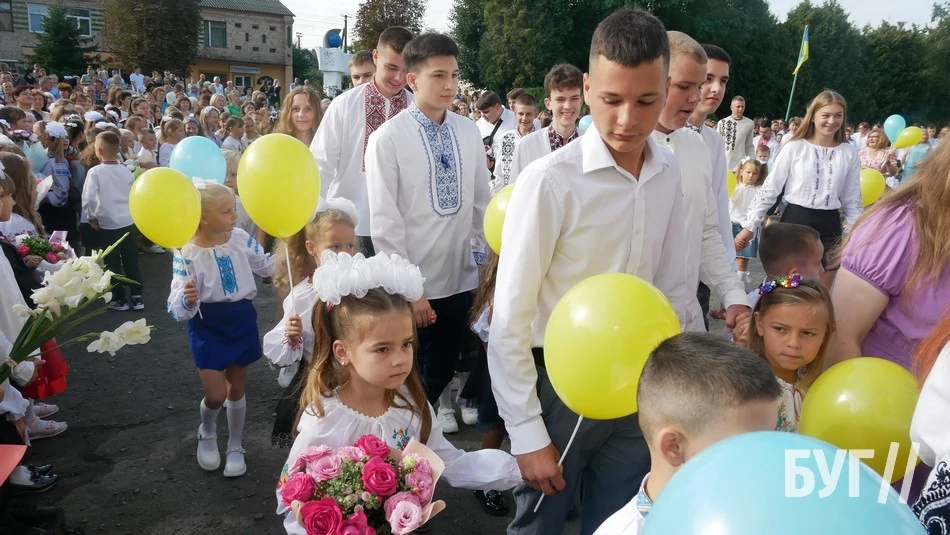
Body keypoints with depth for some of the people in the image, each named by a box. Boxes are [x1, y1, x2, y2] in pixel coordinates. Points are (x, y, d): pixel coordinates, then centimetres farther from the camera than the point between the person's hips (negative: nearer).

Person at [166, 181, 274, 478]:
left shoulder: (241, 239, -9)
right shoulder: (187, 254, -19)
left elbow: (269, 267, 7)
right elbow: (177, 308, -21)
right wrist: (186, 301, -43)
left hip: (242, 320, 3)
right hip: (208, 326, -3)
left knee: (236, 389, 15)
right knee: (216, 394, -4)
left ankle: (235, 448, 35)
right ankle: (207, 433, 32)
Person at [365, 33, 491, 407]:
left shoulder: (468, 132, 1)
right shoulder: (388, 138, -12)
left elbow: (481, 202, 8)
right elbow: (385, 222, -13)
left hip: (460, 279, 4)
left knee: (441, 374, 20)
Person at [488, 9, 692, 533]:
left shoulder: (670, 172, -3)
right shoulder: (550, 180, -20)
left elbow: (673, 285, 8)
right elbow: (509, 320, -16)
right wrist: (527, 433, -13)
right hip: (560, 386, -4)